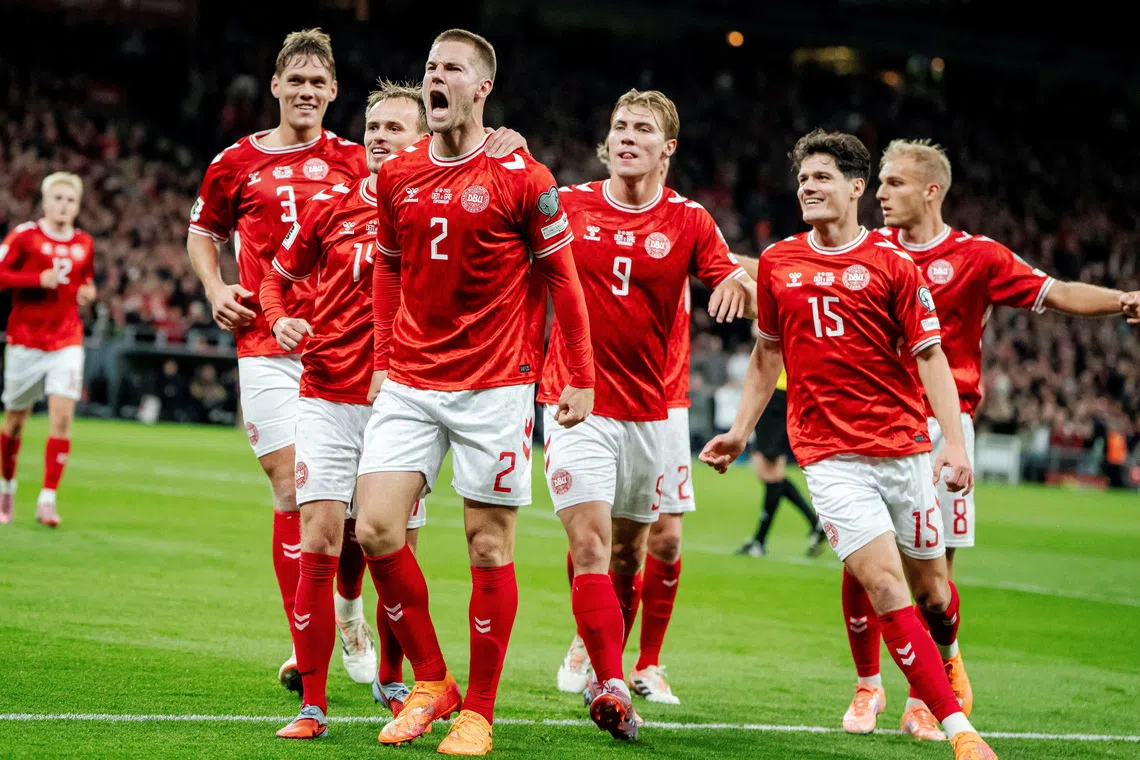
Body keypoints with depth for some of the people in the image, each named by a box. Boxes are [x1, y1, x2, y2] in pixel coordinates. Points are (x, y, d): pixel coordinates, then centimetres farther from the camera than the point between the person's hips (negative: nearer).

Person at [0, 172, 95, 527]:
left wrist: (87, 291, 3)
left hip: (67, 341, 2)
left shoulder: (84, 244, 8)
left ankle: (47, 499, -13)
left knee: (62, 415, -13)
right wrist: (39, 279, -20)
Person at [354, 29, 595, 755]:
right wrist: (382, 359, 15)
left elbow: (561, 277, -1)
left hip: (496, 387, -4)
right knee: (376, 530, -6)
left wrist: (582, 376, -2)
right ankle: (430, 681, 12)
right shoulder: (396, 176, 7)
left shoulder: (521, 178, -6)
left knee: (490, 545, 0)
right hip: (409, 385, 4)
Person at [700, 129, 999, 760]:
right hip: (828, 454, 0)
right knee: (885, 586, -15)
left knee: (930, 589, 9)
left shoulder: (892, 264, -2)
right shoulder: (776, 264, 7)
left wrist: (954, 443, -12)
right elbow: (767, 353, 19)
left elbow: (929, 355, -3)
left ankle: (943, 656, 46)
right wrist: (741, 430, 14)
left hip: (904, 447, 0)